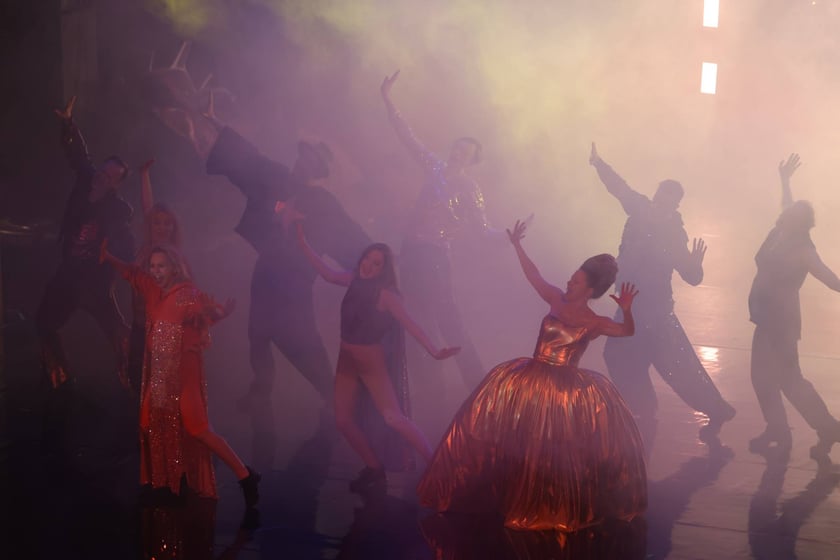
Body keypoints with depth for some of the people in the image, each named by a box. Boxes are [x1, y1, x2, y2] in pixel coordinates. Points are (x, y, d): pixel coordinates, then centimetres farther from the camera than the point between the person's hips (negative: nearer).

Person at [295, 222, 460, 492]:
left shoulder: (385, 294, -17)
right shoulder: (354, 280, -1)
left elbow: (410, 324, -22)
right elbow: (327, 272, 3)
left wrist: (434, 351, -33)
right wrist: (302, 240, -2)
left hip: (372, 362, -6)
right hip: (346, 360, 6)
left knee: (393, 419, -16)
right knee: (343, 420, 5)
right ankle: (374, 468, 20)